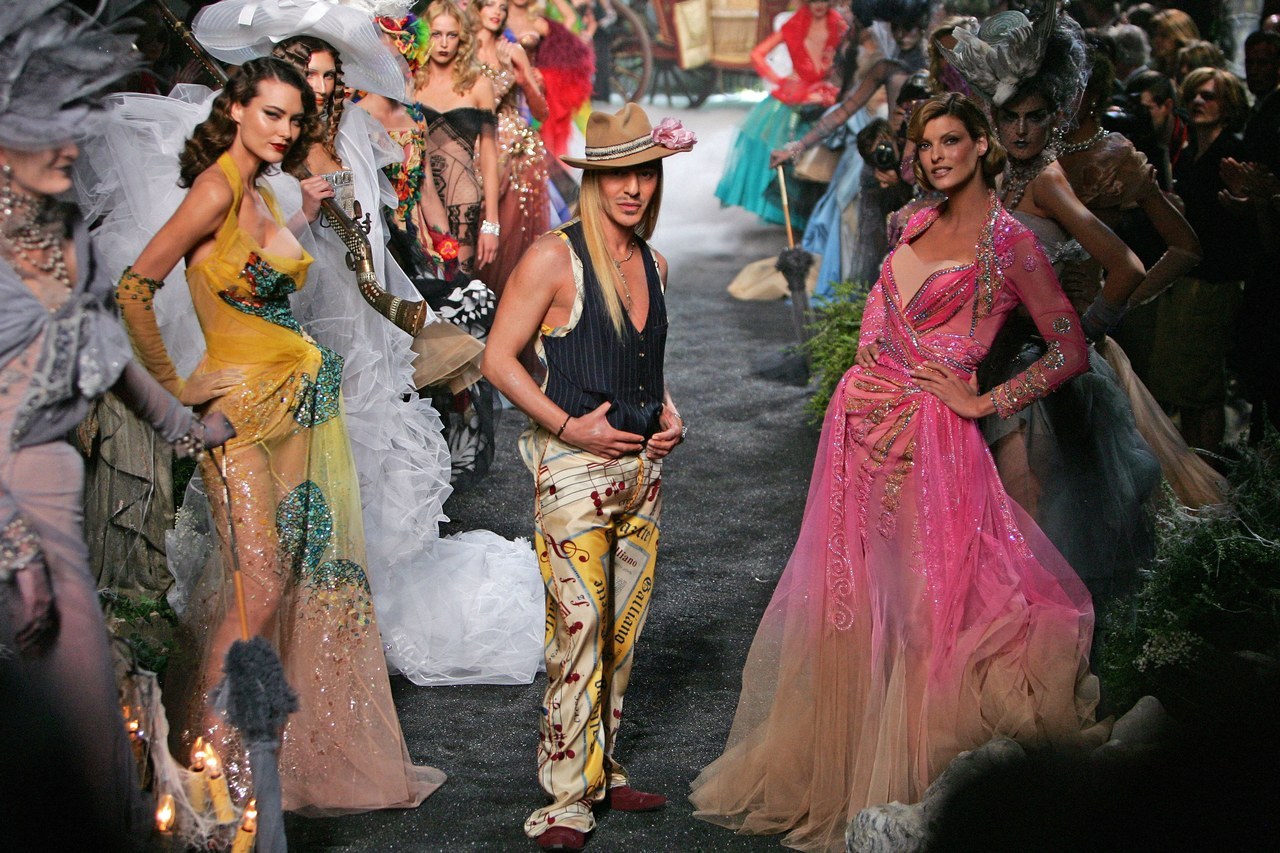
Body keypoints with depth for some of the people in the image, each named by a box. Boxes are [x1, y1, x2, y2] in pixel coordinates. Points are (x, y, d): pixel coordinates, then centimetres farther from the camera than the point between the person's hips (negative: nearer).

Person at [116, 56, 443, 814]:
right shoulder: (218, 190, -13)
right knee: (261, 591, -10)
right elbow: (134, 289, -16)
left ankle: (324, 754, 16)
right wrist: (174, 387, -11)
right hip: (245, 408, -8)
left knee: (318, 578, 8)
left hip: (304, 405, 8)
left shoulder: (265, 197, 13)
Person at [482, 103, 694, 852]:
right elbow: (499, 359, -9)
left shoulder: (653, 264, 12)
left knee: (625, 628, 10)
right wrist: (571, 426, -14)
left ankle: (602, 770, 22)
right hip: (575, 466, -7)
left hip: (642, 464, 7)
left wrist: (669, 414, 9)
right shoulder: (555, 258, -8)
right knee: (578, 627, -10)